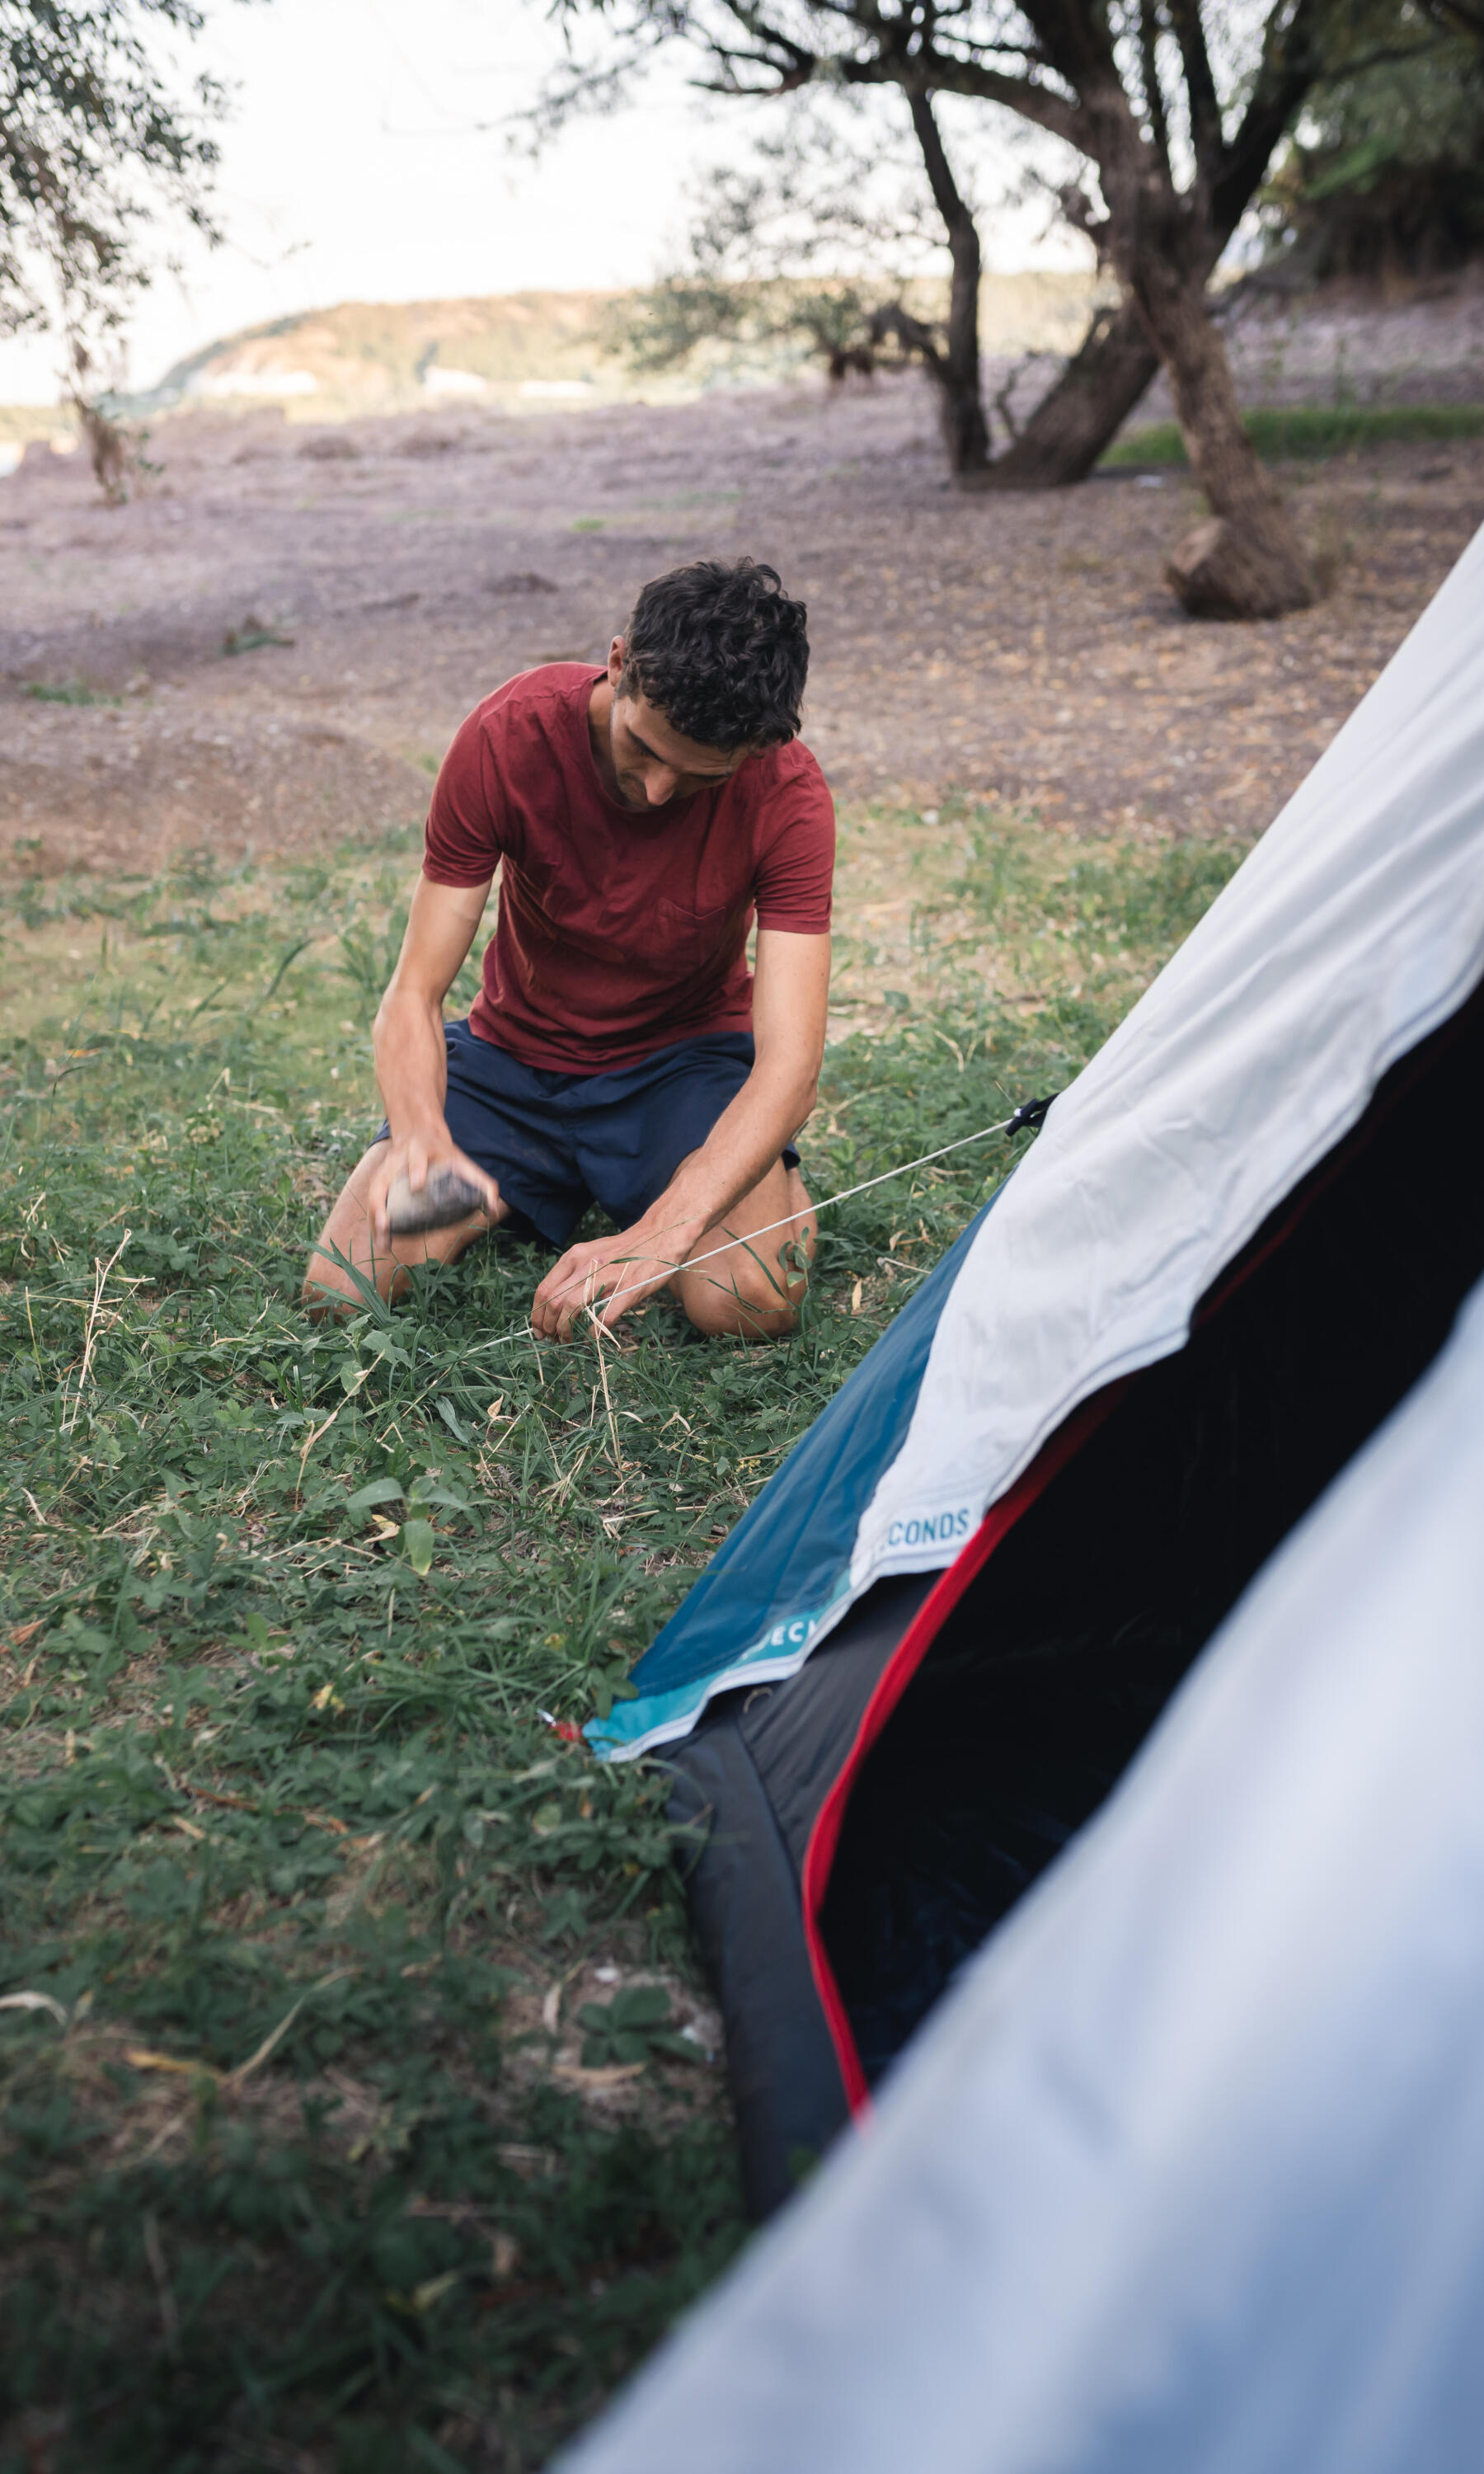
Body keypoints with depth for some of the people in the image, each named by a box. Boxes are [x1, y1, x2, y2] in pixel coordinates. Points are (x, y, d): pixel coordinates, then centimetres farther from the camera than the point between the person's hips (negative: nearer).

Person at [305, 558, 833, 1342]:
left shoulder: (787, 797, -25)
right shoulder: (509, 734, -22)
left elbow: (789, 1060, -31)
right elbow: (415, 992, -20)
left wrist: (657, 1237, -47)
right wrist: (421, 1135, -43)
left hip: (684, 1056, -1)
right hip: (514, 1054, 2)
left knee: (750, 1302, -29)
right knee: (340, 1294, -15)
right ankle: (509, 1204, 16)